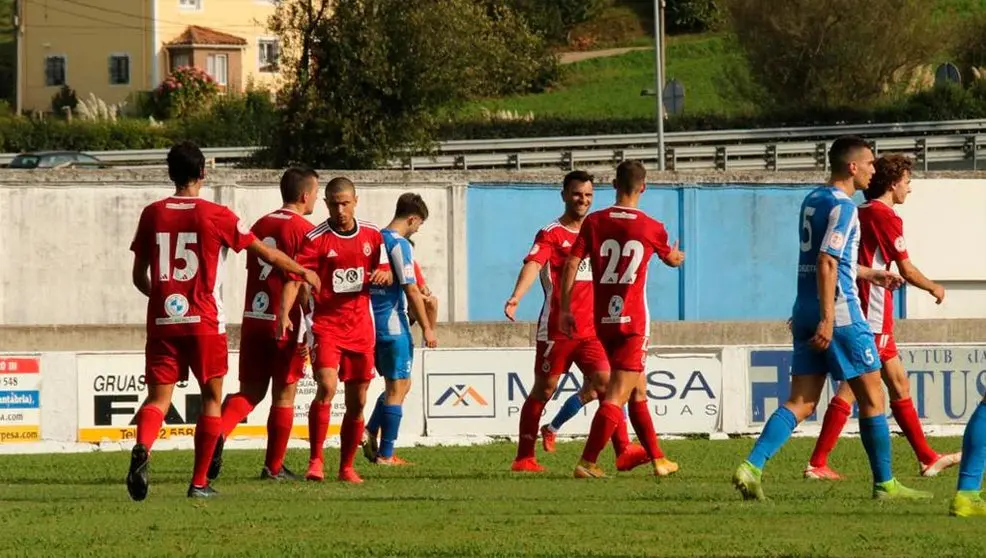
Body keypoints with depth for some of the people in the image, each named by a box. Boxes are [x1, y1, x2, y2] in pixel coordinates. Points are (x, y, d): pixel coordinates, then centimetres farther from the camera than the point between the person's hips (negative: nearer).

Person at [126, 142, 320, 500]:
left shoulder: (152, 215, 4)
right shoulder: (216, 216, -3)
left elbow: (139, 275, 10)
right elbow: (266, 254, 7)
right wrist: (304, 272, 23)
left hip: (162, 320, 2)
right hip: (204, 322, -2)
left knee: (159, 397, 0)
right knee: (211, 397, 11)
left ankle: (142, 447, -32)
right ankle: (199, 482, 9)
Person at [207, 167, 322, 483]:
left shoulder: (260, 226, 13)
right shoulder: (304, 230, -9)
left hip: (254, 317, 6)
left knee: (250, 391, 8)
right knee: (284, 394, 5)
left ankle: (218, 433, -20)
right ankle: (274, 466, 10)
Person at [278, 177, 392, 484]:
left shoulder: (372, 236, 7)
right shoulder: (316, 239, -7)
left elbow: (388, 276, 16)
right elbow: (294, 277, -15)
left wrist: (383, 275, -9)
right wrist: (284, 313, -31)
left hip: (360, 328, 4)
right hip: (326, 325, -4)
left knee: (357, 402, 7)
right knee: (326, 387, -23)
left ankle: (347, 467, 18)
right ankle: (316, 460, -16)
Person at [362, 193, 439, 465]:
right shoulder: (400, 245, -13)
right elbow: (411, 289, -16)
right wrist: (427, 328, -12)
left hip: (372, 322, 8)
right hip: (393, 326, -8)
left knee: (400, 384, 19)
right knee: (397, 388, 0)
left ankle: (371, 433, 4)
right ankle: (385, 454, 1)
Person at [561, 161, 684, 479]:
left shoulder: (594, 223, 1)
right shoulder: (651, 228, -1)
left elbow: (571, 265, -5)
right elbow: (672, 260, 20)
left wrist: (566, 309, 1)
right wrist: (678, 256, 44)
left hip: (603, 321, 4)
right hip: (633, 322, -4)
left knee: (638, 391, 18)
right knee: (617, 396, -7)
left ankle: (657, 459, 26)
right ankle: (587, 462, -18)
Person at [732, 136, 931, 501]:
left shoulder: (812, 200, 16)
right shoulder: (842, 206, -11)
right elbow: (827, 264, -20)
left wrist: (870, 274, 37)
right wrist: (828, 319, -23)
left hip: (805, 313, 8)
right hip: (839, 313, -8)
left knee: (801, 403, 4)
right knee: (871, 397, 4)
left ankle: (752, 467, -13)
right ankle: (884, 484, 10)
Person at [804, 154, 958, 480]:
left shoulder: (859, 214, 14)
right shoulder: (887, 218, -12)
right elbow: (907, 271, -8)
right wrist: (934, 288, 9)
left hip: (861, 312, 10)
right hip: (874, 316, -10)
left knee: (899, 384, 15)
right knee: (852, 389, -10)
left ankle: (928, 459, 22)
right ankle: (818, 463, -12)